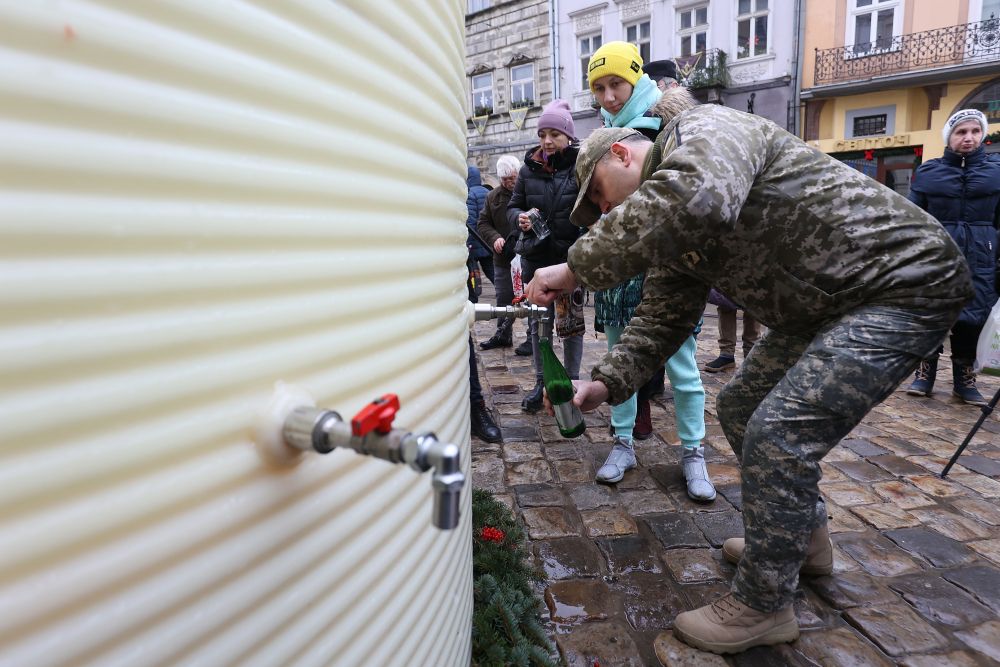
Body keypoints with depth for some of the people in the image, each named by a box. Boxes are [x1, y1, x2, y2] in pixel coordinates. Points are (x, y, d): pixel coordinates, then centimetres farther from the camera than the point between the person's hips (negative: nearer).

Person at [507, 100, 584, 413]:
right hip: (535, 257, 4)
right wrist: (520, 218, -10)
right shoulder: (530, 167, 5)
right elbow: (513, 206, 13)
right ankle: (541, 383, 23)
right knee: (538, 322, 10)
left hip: (571, 257, -3)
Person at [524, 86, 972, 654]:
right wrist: (607, 382, -9)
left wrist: (577, 267, -37)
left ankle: (764, 607, 2)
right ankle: (803, 539, 34)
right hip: (823, 308, 10)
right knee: (741, 409, 15)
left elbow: (697, 199, -43)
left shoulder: (702, 129, -19)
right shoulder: (668, 228, 9)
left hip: (903, 282, -10)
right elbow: (662, 317, 6)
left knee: (778, 433, -17)